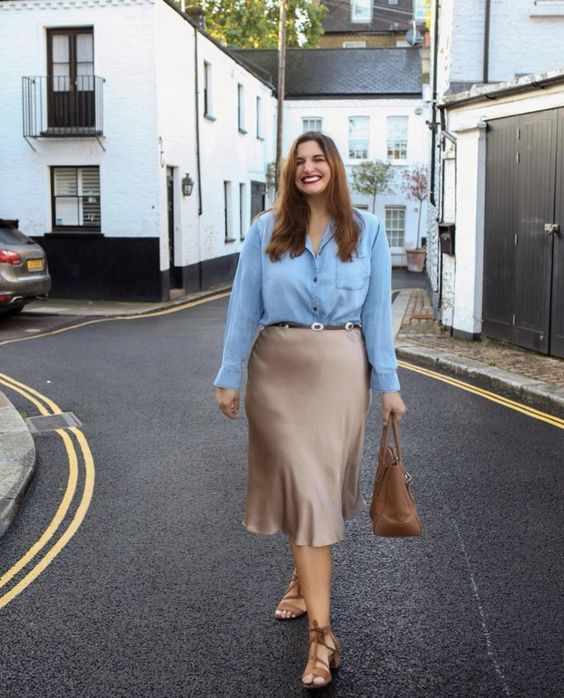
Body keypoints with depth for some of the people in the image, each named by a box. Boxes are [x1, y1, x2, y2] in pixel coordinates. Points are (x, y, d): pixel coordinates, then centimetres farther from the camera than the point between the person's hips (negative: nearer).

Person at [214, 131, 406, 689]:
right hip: (278, 369, 0)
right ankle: (321, 632, 5)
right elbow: (244, 305, 2)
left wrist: (387, 384, 0)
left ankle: (304, 578, 33)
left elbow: (377, 311, 2)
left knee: (321, 483, 7)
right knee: (302, 486, -1)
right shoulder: (265, 231, 2)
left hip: (341, 369, 1)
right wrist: (228, 377, 0)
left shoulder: (367, 231, 3)